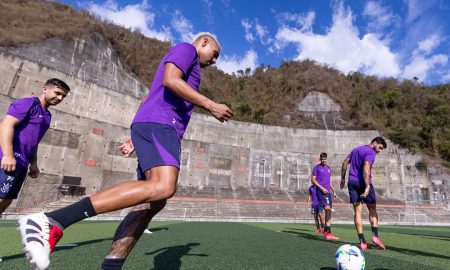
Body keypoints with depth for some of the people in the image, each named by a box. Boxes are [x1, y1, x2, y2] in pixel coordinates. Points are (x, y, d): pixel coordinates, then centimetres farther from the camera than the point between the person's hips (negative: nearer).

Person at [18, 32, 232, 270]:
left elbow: (152, 103, 34)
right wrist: (209, 105, -10)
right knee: (164, 186, -30)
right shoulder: (185, 48, 10)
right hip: (157, 125, -10)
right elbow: (170, 80, -13)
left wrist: (134, 139, 31)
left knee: (154, 202, -2)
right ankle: (52, 222, -27)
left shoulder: (189, 66, 37)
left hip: (161, 129, 10)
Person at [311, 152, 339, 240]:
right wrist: (322, 188, -14)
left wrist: (333, 191, 19)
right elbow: (313, 180, -6)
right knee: (328, 210, -16)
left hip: (328, 191, 7)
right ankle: (328, 233, -14)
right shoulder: (316, 167, -2)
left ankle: (326, 231, 17)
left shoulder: (328, 168, 18)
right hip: (320, 191, -7)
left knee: (329, 211, 7)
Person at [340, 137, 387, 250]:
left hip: (352, 183, 6)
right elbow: (366, 169, -20)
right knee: (372, 210, 10)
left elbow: (345, 163, 18)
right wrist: (367, 187, -23)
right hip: (363, 183, -6)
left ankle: (362, 241, 3)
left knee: (357, 211, 3)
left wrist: (343, 178, 20)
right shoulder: (370, 152, -6)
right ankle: (375, 235, -1)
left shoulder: (356, 149, 18)